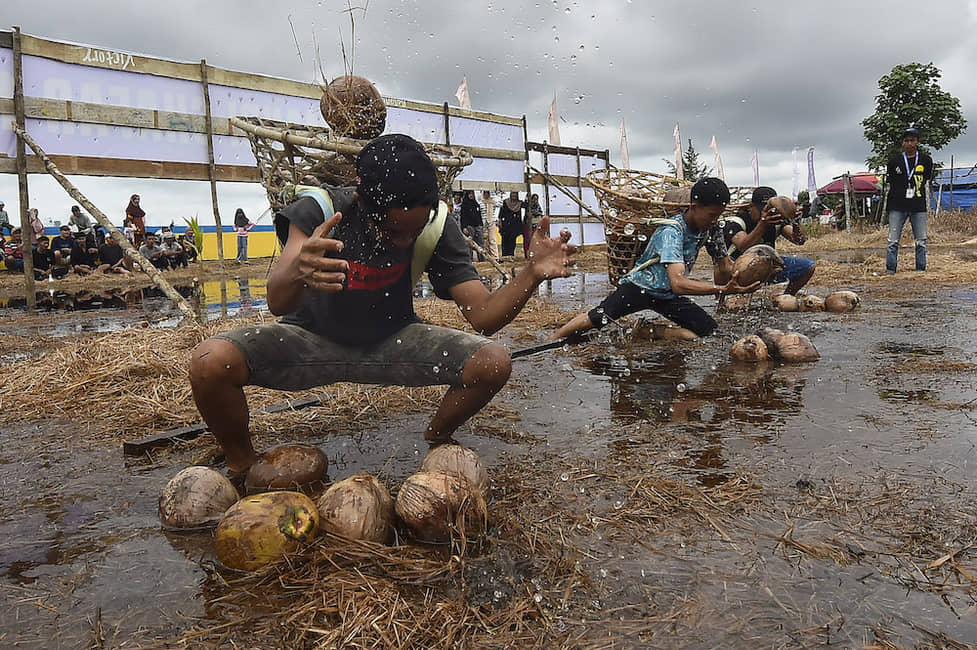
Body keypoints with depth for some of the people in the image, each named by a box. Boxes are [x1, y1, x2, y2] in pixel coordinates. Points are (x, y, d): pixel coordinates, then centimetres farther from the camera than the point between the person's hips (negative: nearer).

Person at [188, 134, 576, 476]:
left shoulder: (437, 229, -17)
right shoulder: (319, 209, -23)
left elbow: (483, 316, -19)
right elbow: (277, 303, -35)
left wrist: (532, 274, -37)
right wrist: (296, 273, -59)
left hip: (389, 343, 2)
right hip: (313, 340, -1)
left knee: (494, 363, -20)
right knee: (211, 362, -29)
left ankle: (437, 438, 12)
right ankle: (242, 464, 2)